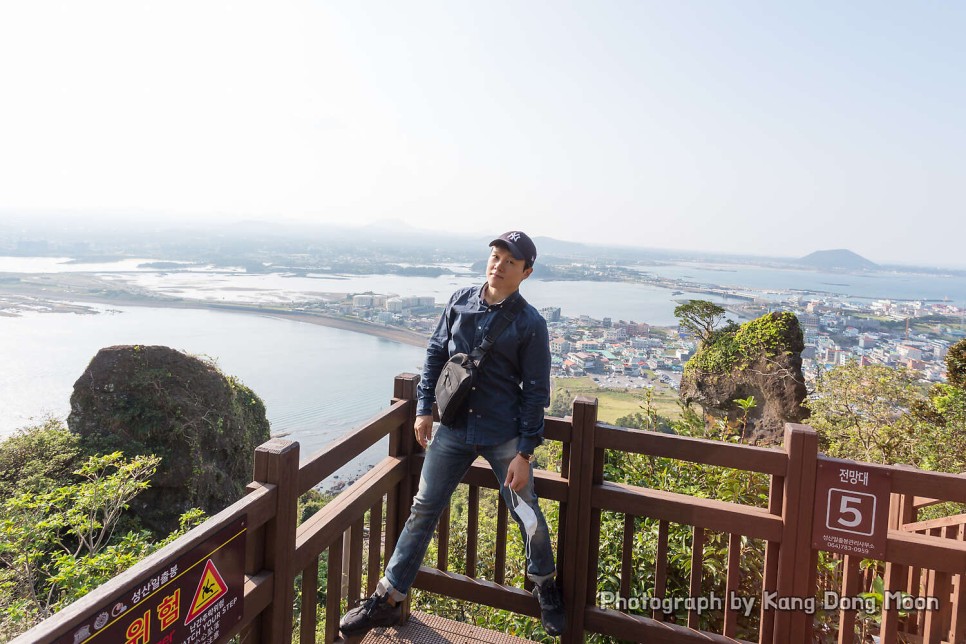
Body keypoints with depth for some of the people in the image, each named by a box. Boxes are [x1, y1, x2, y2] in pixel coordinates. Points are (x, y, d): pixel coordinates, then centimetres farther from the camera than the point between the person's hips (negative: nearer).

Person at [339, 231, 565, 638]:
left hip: (504, 436, -3)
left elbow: (535, 393, -8)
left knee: (527, 516, 7)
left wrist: (524, 453, -10)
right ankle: (387, 600, 20)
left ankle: (545, 587, 36)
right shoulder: (460, 302, 1)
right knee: (422, 512, 7)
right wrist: (424, 409, 5)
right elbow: (435, 355, 10)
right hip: (454, 429, 3)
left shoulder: (530, 324, -9)